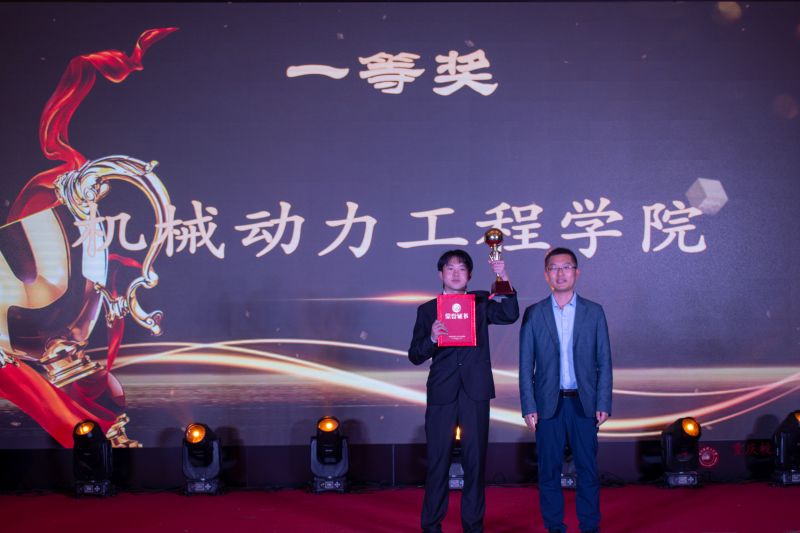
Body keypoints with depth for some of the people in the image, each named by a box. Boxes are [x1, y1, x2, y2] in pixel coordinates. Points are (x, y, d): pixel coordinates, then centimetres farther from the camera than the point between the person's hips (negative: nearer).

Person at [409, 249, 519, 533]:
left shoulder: (480, 302, 10)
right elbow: (415, 356, 1)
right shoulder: (427, 310, 8)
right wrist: (432, 339, -18)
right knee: (438, 462, 1)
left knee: (475, 461, 4)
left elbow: (510, 315, -9)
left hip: (475, 392, 1)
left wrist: (504, 279, -19)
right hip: (441, 393, -1)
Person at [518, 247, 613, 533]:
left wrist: (603, 404, -2)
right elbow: (526, 365, 3)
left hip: (583, 403, 0)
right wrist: (528, 408, -4)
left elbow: (604, 362, 5)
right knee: (549, 470, 5)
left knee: (588, 468, 4)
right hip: (548, 404, 0)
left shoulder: (594, 312, 5)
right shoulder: (533, 314, 4)